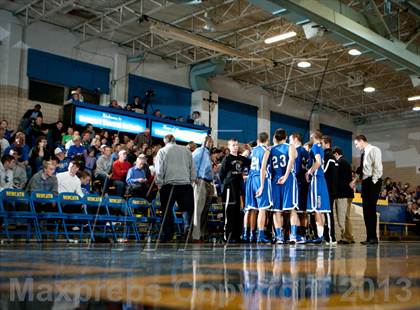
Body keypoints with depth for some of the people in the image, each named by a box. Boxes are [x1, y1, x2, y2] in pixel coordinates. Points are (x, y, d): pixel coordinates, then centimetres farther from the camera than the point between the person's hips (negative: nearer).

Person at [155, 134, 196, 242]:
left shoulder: (162, 151, 3)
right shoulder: (186, 150, 12)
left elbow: (159, 170, -2)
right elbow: (192, 167, 13)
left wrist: (159, 183, 3)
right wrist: (192, 180, 18)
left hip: (169, 184, -2)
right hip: (185, 184, 2)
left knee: (167, 210, 6)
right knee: (189, 209, 6)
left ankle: (168, 234, 7)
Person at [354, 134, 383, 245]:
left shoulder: (373, 150, -4)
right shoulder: (363, 153, 20)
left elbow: (377, 167, -12)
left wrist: (374, 181, -16)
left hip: (372, 182, -8)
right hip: (365, 182, 8)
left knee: (371, 209, -11)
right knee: (366, 210, 5)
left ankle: (373, 237, -8)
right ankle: (370, 237, 7)